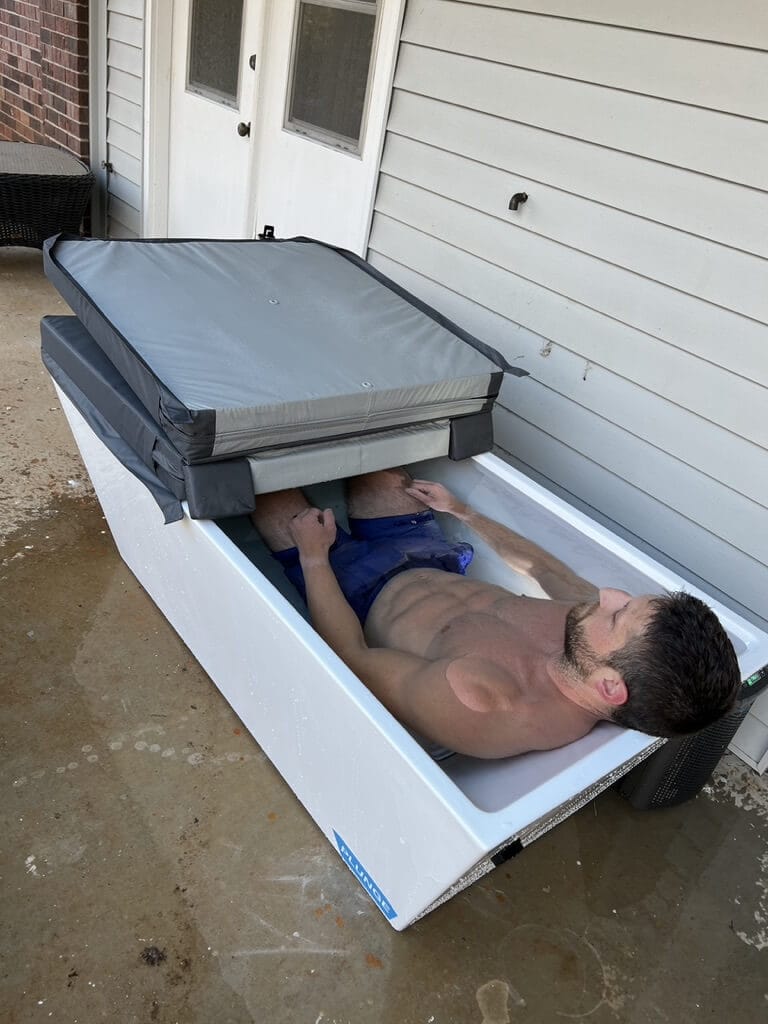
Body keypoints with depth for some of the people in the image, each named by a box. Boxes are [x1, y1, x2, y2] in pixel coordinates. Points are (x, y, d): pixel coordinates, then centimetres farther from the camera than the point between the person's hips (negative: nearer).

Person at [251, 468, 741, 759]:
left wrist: (314, 557, -19)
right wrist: (462, 511, 11)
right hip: (433, 568, 5)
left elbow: (350, 657, -31)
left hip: (365, 594, -5)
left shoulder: (478, 703, -46)